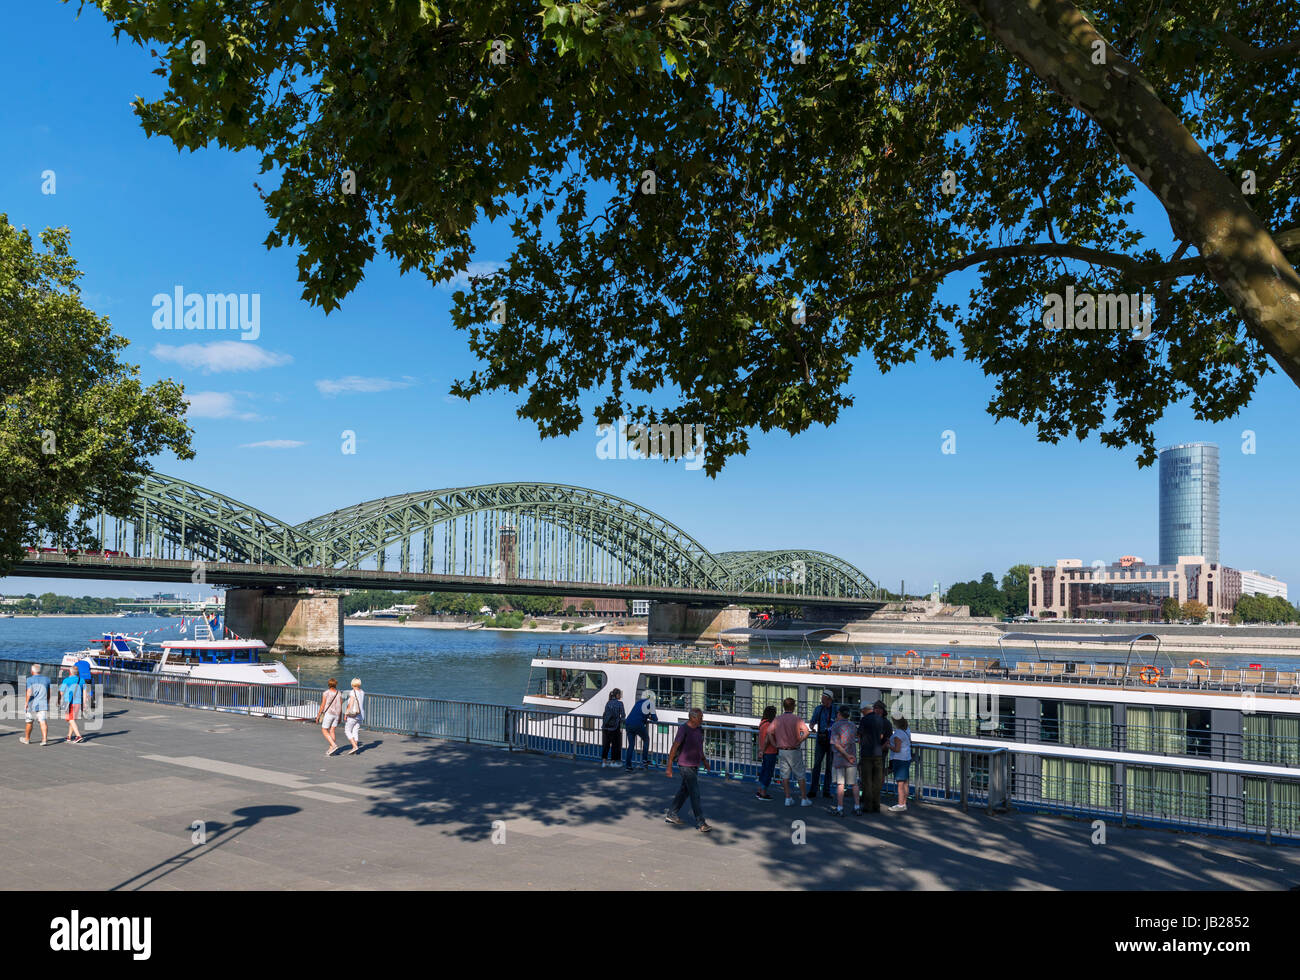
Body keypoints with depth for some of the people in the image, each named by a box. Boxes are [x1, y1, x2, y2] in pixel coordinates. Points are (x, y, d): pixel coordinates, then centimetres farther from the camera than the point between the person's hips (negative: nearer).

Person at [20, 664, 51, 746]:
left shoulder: (30, 679, -5)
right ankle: (44, 739, -22)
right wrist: (47, 702, 23)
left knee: (29, 722, 15)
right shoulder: (46, 679, 6)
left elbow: (29, 692, -16)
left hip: (32, 704, -2)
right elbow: (49, 693, 12)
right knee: (42, 722, -5)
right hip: (43, 704, 2)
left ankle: (27, 739, 31)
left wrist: (26, 703, -10)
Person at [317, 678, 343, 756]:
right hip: (336, 715, 5)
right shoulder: (339, 694, 2)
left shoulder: (326, 693, -12)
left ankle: (334, 745, -9)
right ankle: (330, 749, 7)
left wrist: (318, 716, -1)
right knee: (332, 731, 9)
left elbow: (322, 706, -11)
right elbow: (341, 707, 5)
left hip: (328, 714, -5)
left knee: (324, 731, 5)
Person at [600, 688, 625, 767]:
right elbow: (623, 715, -6)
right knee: (615, 744, 9)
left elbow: (605, 714, 14)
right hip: (615, 726, -5)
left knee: (606, 744, 10)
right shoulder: (619, 703, -6)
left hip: (606, 726, 5)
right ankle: (613, 761, 14)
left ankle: (603, 761, 7)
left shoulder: (608, 703, 9)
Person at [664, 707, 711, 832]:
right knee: (695, 794, -7)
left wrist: (704, 759, 20)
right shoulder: (684, 729, -19)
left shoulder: (699, 728, 5)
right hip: (686, 766, -8)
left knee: (684, 790, 18)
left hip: (695, 765, 8)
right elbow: (674, 747, -16)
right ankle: (700, 823, -2)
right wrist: (669, 767, -15)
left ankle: (671, 815, 31)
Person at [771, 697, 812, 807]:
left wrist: (776, 745, 4)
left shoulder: (777, 720, 2)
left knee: (785, 776, 9)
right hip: (794, 751, -4)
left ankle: (788, 798, 10)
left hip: (782, 751, 4)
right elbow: (806, 732, -21)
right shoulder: (797, 719, -11)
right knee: (800, 775, 6)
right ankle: (804, 799, 9)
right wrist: (799, 742, -11)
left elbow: (770, 733, 1)